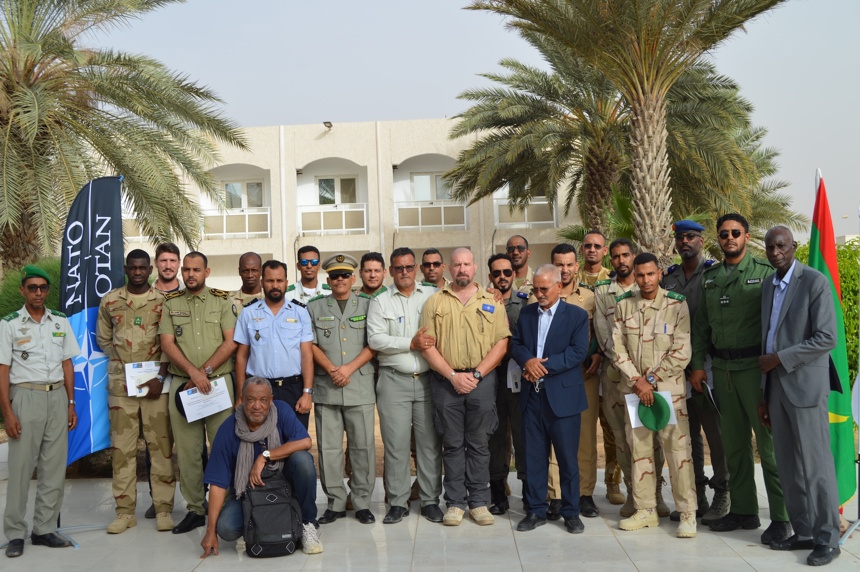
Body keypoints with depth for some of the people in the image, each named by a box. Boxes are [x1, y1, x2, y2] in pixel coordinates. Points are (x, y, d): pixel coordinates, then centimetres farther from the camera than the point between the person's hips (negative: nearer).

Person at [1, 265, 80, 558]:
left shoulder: (61, 322, 10)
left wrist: (71, 404, 8)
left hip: (58, 397, 4)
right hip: (26, 397, -3)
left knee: (55, 467, 5)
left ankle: (45, 529, 14)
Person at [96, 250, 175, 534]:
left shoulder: (163, 300, 3)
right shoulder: (109, 300, 9)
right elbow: (103, 338, 15)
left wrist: (160, 376, -10)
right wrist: (123, 362, 1)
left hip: (156, 381, -2)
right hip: (120, 382, 2)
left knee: (162, 445, -1)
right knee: (121, 447, 4)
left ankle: (164, 509, 7)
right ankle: (125, 511, 13)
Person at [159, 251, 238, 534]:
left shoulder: (223, 300, 6)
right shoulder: (171, 302, 10)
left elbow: (231, 342, -2)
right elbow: (167, 343, 1)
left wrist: (205, 371, -11)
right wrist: (193, 372, -12)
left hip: (219, 381, -2)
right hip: (181, 383, 2)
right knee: (187, 449, 4)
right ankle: (195, 509, 14)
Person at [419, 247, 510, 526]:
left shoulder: (491, 302, 7)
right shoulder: (435, 302, 6)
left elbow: (501, 344, 0)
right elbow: (427, 345, 0)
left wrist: (476, 374, -10)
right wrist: (453, 375, -9)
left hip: (482, 380, 0)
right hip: (446, 381, 0)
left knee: (479, 444, 6)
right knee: (452, 444, 6)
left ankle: (479, 501, 15)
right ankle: (455, 502, 15)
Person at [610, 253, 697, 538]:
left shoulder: (677, 305, -5)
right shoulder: (623, 305, 4)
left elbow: (681, 354, -8)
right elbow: (617, 347, 3)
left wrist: (651, 380, -10)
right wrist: (637, 380, -7)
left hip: (669, 387, -3)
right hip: (633, 387, 3)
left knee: (678, 448, -4)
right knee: (639, 448, 8)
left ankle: (687, 513, 5)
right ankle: (646, 510, 19)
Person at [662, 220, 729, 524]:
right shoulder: (668, 277, 13)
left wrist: (704, 360, -12)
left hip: (708, 365, -5)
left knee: (715, 430, 0)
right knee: (688, 433, 11)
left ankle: (722, 495, 13)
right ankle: (695, 496, 21)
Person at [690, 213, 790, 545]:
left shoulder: (764, 273, -2)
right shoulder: (709, 278, 12)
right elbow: (701, 324, 12)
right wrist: (698, 364, 6)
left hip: (754, 365, -5)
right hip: (722, 368, 5)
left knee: (768, 440, -3)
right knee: (734, 443, 11)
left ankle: (781, 517, 7)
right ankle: (743, 510, 22)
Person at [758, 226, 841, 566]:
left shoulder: (815, 282, -7)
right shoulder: (768, 286, 14)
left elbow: (826, 338, -13)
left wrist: (781, 358, -14)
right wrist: (765, 395, 16)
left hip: (804, 386, -7)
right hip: (776, 386, 7)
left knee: (815, 466, -1)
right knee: (788, 468, 10)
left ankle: (827, 539, 10)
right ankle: (804, 532, 20)